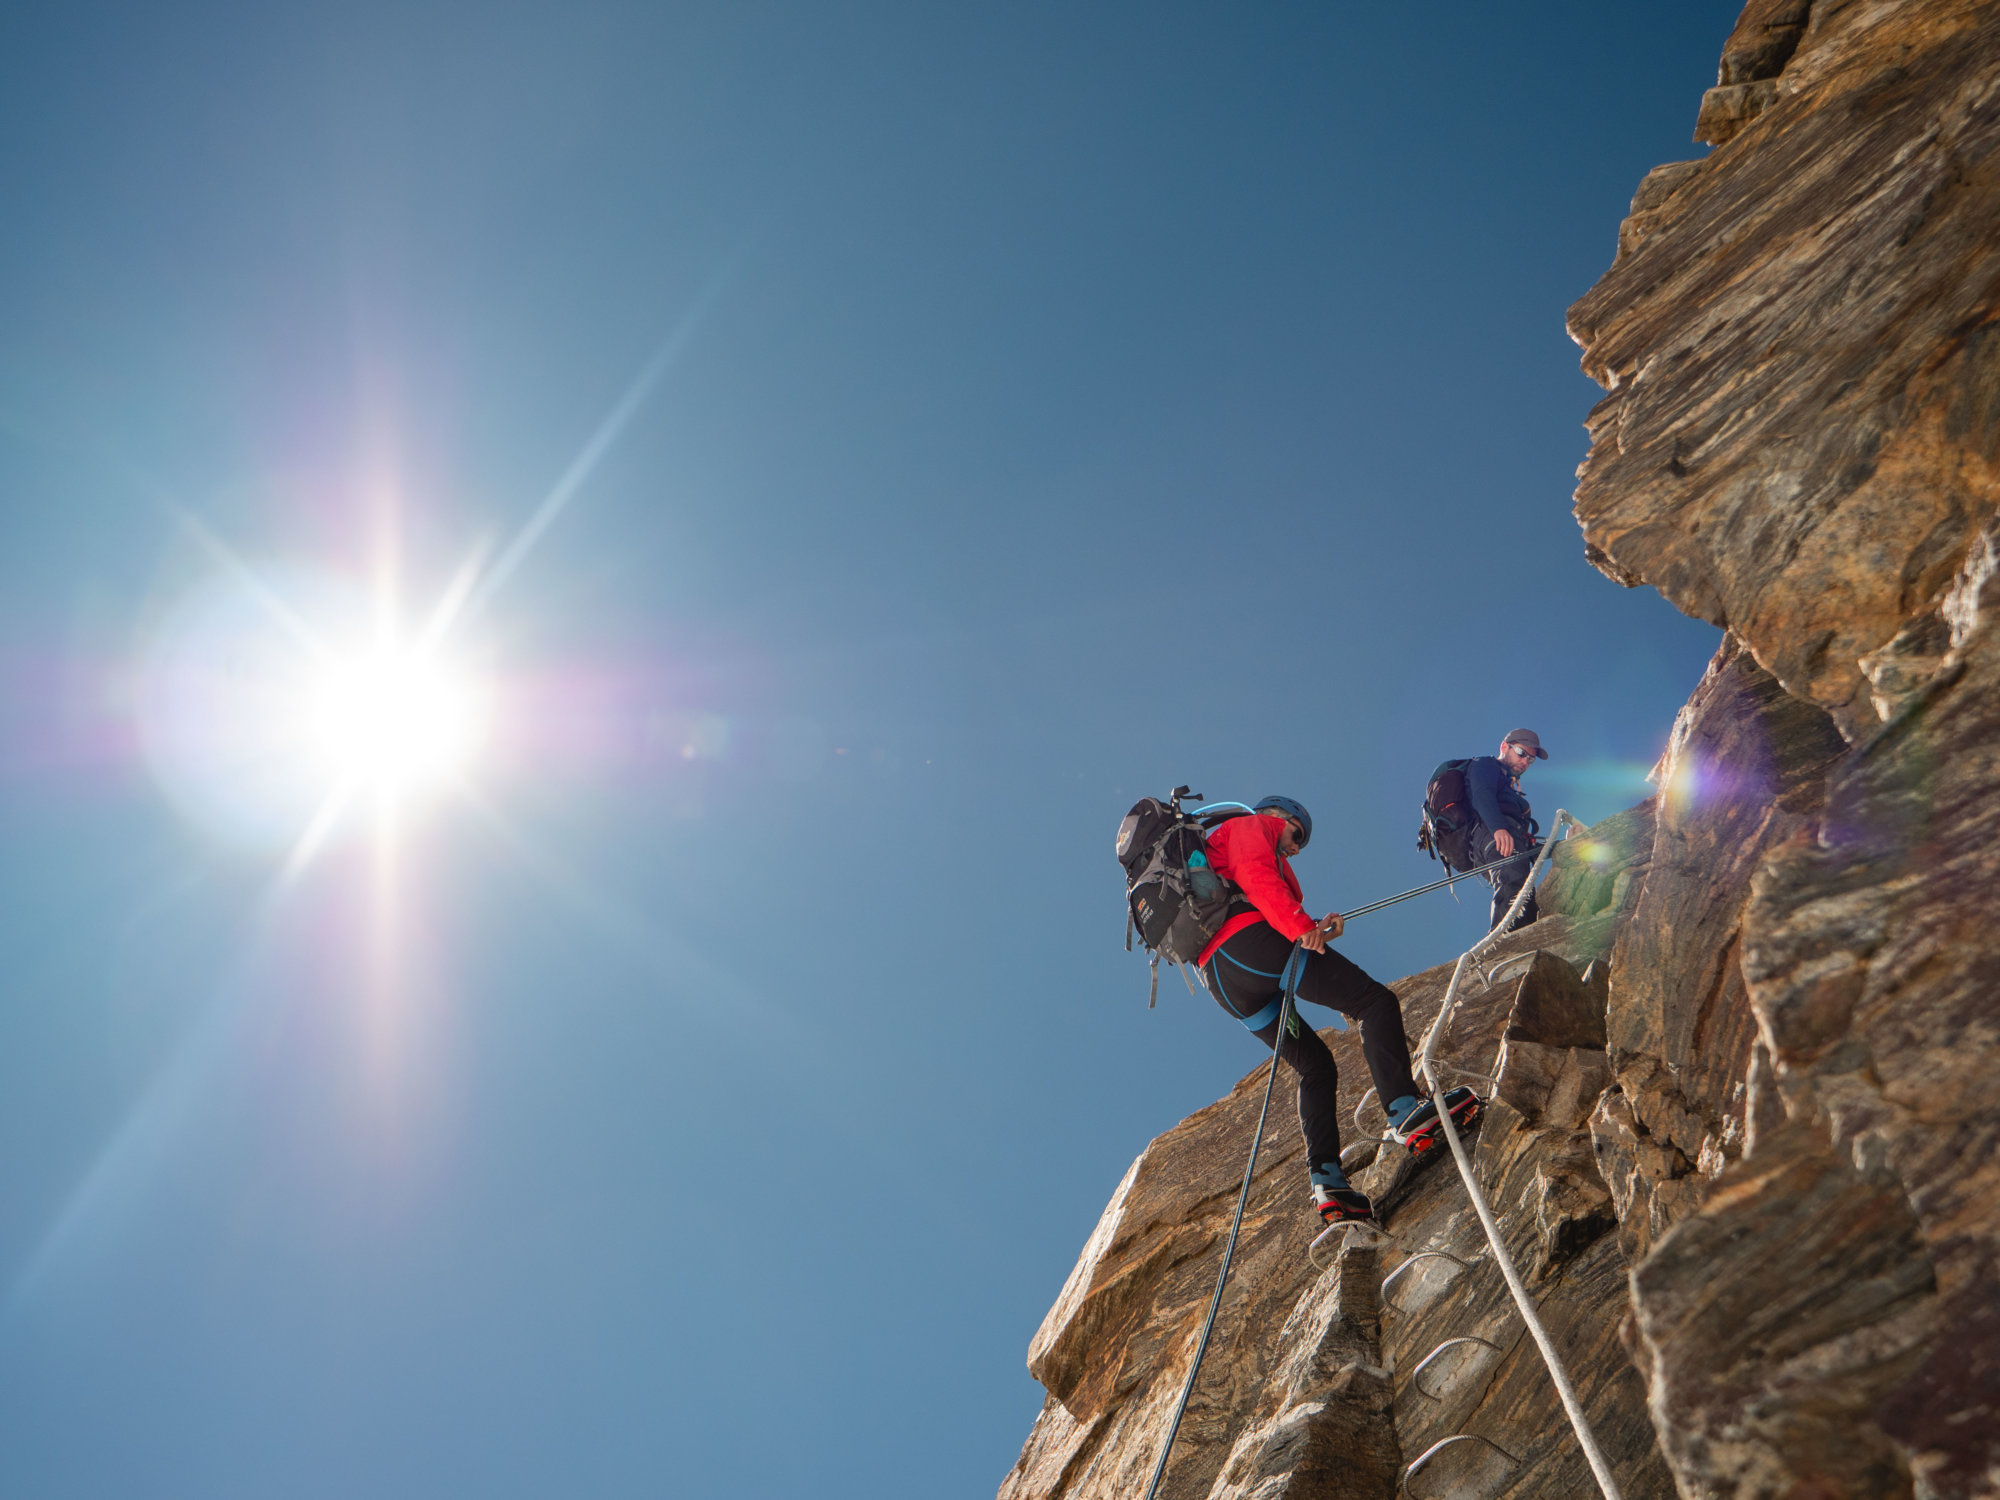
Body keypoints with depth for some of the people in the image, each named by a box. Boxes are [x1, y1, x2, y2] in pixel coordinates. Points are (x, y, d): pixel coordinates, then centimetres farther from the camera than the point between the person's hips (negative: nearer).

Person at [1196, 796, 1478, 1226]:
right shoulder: (1250, 826, 16)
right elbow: (1255, 874, -8)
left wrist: (1314, 933, 11)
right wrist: (1300, 927, -19)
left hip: (1220, 979, 9)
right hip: (1248, 940, -9)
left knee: (1314, 1065, 12)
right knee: (1375, 1000, -10)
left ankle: (1326, 1179, -5)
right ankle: (1403, 1109, -29)